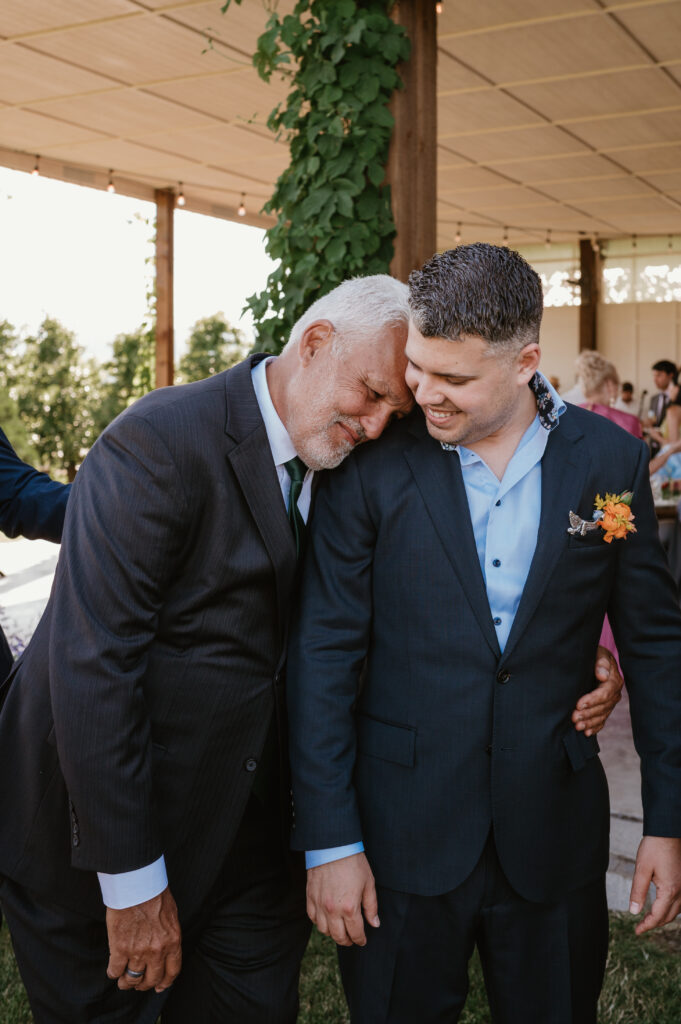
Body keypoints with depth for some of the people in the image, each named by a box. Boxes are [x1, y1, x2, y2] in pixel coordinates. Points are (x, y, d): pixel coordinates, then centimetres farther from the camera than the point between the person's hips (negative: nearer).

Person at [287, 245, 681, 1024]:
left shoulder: (610, 460, -4)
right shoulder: (369, 466, -9)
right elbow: (324, 654, -7)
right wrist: (328, 841, -8)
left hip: (554, 834, 2)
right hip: (401, 835, -1)